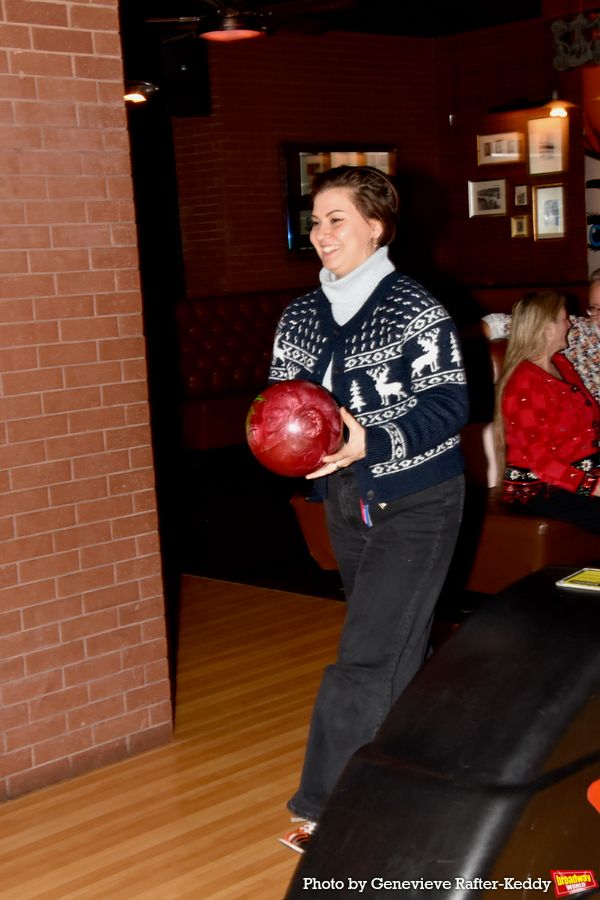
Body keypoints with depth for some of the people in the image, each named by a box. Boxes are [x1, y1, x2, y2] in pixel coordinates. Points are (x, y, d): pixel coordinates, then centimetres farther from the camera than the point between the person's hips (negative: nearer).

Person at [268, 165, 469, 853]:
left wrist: (371, 443, -28)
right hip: (346, 502, 7)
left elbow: (449, 405, -16)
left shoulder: (415, 311, -14)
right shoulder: (300, 317, 6)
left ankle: (327, 807, 0)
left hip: (414, 505, -6)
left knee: (368, 655, -8)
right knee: (398, 643, 20)